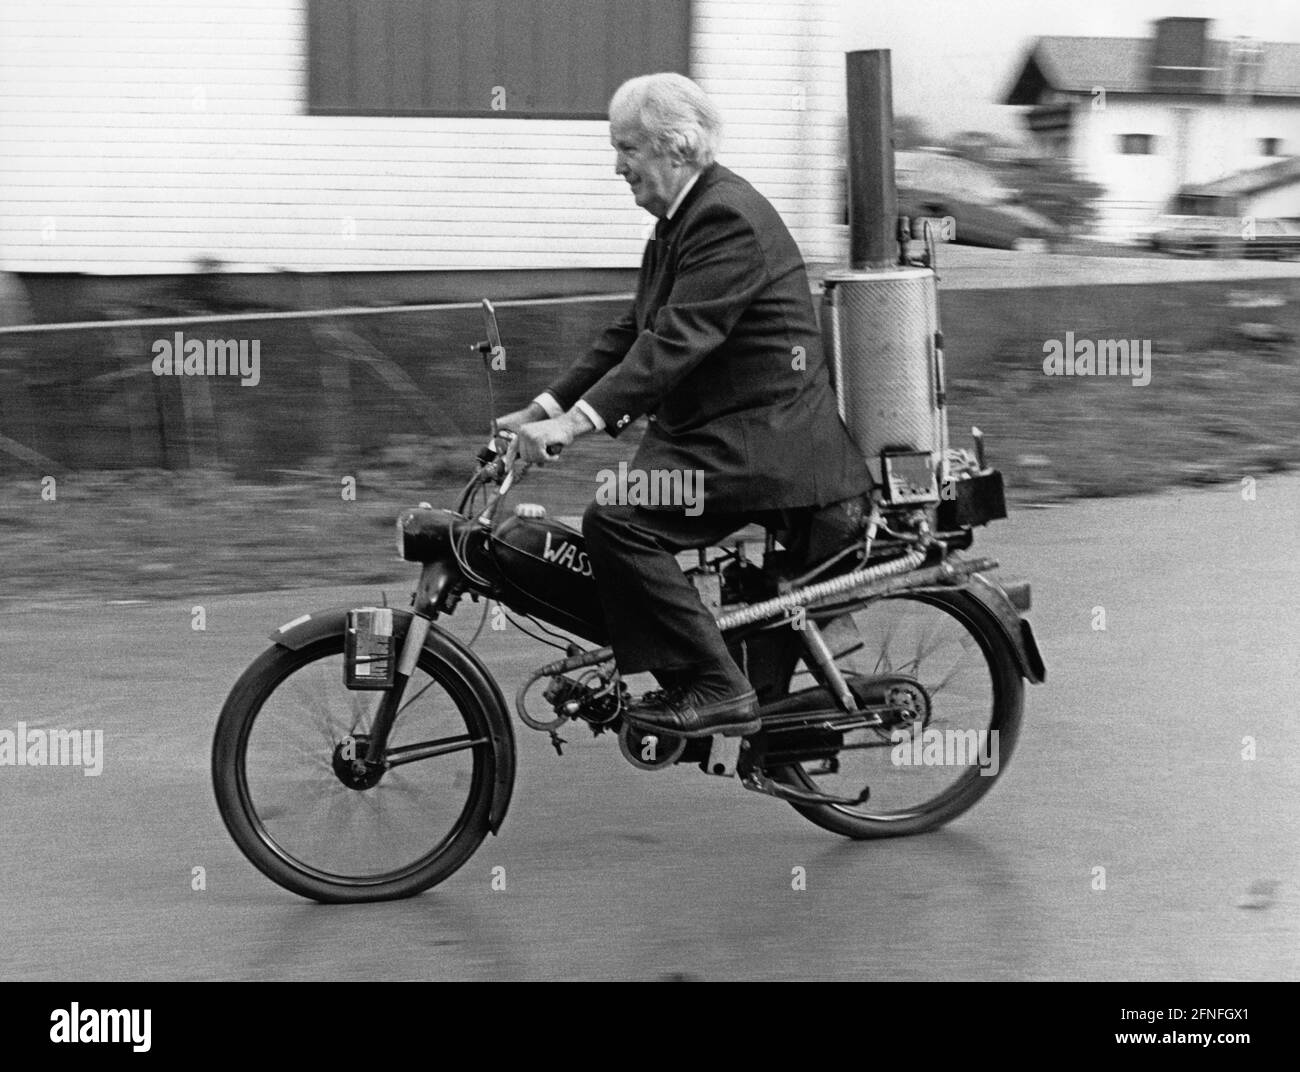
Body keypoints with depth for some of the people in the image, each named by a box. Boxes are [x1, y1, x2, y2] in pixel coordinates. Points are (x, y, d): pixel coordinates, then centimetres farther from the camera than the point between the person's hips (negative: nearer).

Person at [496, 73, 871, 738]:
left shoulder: (728, 217, -17)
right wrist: (545, 407, 10)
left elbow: (677, 339, -26)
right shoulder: (682, 218, 17)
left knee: (618, 521, -24)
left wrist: (577, 420, -32)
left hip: (757, 440, -11)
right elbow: (633, 332, 19)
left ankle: (714, 690, -19)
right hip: (707, 430, 11)